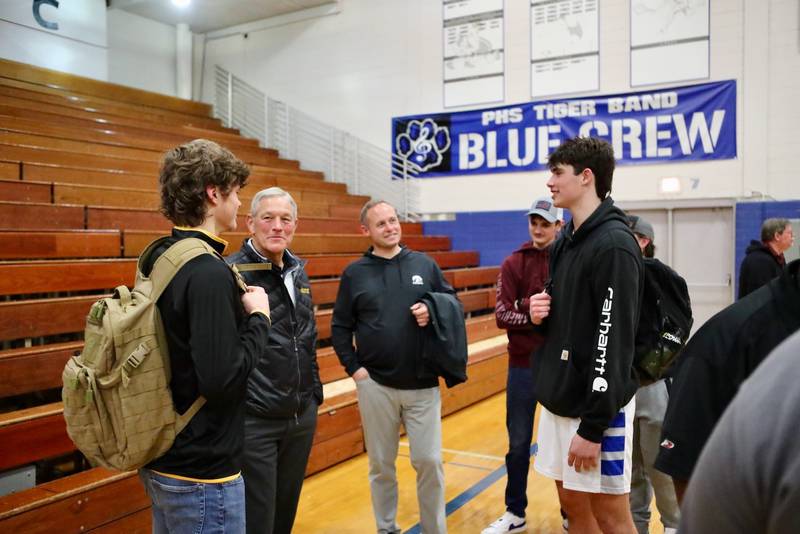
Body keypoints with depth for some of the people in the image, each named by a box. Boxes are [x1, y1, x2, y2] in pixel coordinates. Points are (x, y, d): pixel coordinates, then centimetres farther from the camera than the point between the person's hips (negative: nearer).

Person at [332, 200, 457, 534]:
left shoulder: (424, 265, 5)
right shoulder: (355, 273, 2)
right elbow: (340, 327, 5)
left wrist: (434, 312, -9)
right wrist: (353, 367, -4)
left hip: (423, 384, 1)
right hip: (375, 385, 0)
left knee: (429, 461, 3)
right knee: (381, 464, 11)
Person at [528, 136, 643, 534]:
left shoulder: (614, 244, -17)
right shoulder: (565, 240, 10)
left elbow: (614, 342, -21)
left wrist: (593, 427, -21)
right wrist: (541, 312, -4)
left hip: (597, 405, -8)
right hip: (560, 397, 8)